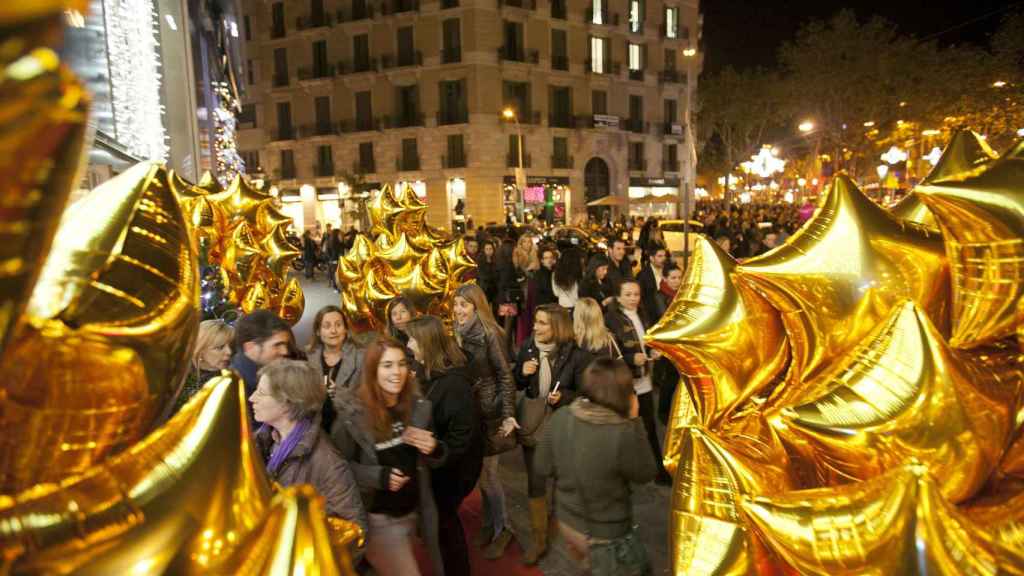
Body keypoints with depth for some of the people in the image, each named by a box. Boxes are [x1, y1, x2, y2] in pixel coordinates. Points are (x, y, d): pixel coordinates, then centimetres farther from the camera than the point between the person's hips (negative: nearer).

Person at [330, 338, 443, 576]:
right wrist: (378, 476, -22)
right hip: (378, 518, -5)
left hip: (413, 511, 5)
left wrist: (432, 447, -11)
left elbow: (435, 457, 10)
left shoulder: (417, 405, -2)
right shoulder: (352, 412, -16)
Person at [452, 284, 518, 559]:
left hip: (489, 411, -6)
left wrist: (509, 414, -22)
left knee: (486, 473, 1)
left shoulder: (490, 334, -15)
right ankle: (490, 523, 31)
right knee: (480, 472, 13)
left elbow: (505, 375, -15)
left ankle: (502, 528, 21)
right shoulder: (459, 334, 4)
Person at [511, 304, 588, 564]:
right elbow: (516, 385, 8)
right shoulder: (527, 347, -3)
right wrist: (522, 372, -13)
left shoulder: (576, 354, -15)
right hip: (531, 423, 3)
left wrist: (563, 397, -24)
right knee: (535, 483, 11)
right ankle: (537, 539, 28)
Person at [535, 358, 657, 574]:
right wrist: (635, 422, -12)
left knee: (591, 568, 33)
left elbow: (543, 468, -5)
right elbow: (645, 474, -13)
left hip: (567, 522, 5)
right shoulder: (623, 433, -32)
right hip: (605, 535, -5)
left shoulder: (559, 418, -18)